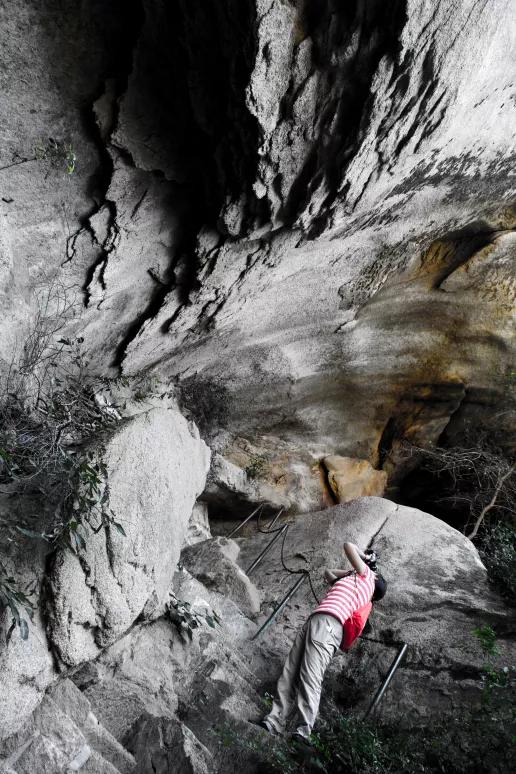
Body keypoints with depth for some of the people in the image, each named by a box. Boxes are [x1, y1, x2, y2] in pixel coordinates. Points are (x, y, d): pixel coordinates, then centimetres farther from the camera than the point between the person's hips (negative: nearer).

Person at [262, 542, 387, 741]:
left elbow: (348, 546, 13)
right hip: (314, 622, 9)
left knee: (310, 676, -21)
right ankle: (276, 721, -10)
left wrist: (364, 556, 29)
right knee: (290, 672, -4)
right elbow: (328, 573, 55)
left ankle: (304, 730, -27)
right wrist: (350, 572, 51)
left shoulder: (366, 576, 15)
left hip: (327, 622, -9)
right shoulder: (353, 578, 36)